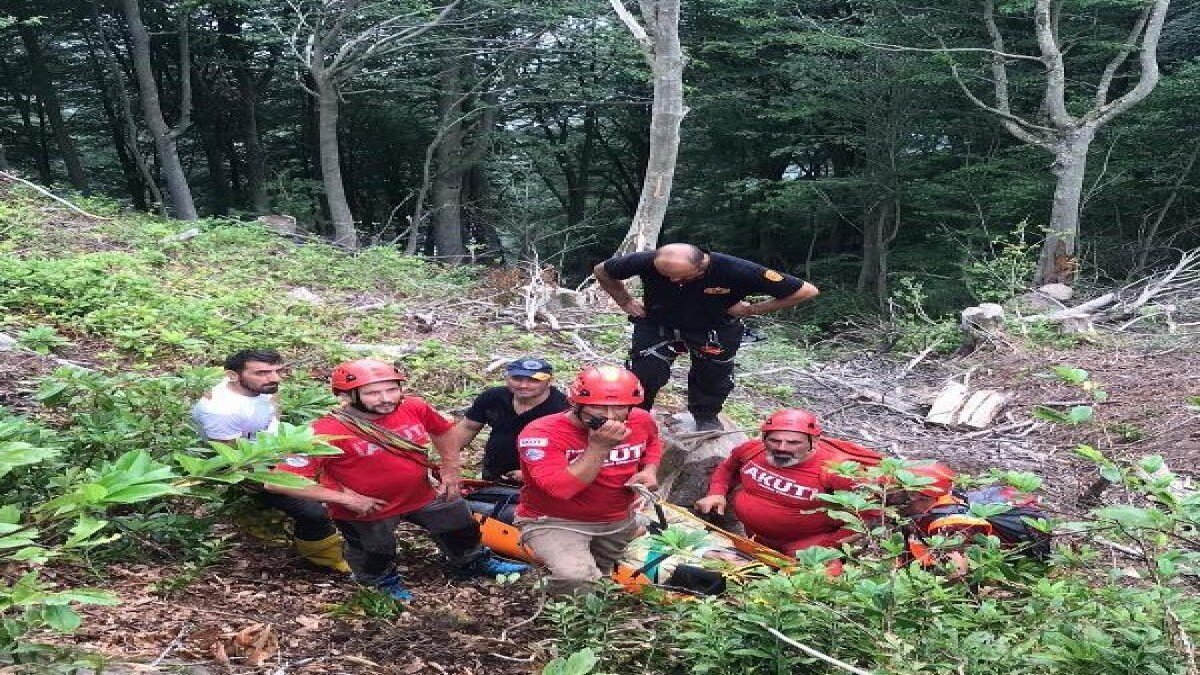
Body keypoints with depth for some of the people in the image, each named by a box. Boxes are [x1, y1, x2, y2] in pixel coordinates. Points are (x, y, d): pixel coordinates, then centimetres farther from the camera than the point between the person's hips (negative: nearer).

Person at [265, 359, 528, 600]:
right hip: (366, 510, -4)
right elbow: (280, 480, -36)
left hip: (424, 496, 5)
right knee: (376, 557, 22)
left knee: (463, 529, 24)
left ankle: (472, 564, 55)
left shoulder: (415, 408, -21)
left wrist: (451, 470, 0)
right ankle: (383, 579, 58)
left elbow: (443, 432, 3)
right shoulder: (327, 432, -35)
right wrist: (345, 498, -31)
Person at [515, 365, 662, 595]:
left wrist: (649, 470, -3)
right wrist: (598, 446, -38)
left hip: (619, 521, 6)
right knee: (576, 578, -31)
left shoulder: (641, 421, -8)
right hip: (555, 523, -6)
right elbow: (561, 489, -37)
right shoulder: (542, 433, -27)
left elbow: (653, 444, 18)